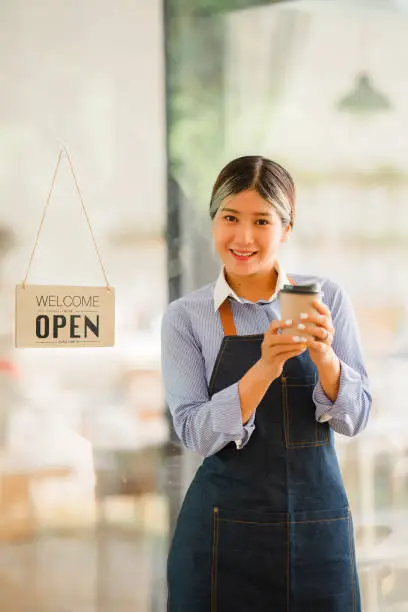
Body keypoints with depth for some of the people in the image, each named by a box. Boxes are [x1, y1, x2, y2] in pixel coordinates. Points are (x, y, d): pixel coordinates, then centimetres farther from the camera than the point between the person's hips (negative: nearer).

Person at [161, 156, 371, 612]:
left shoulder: (327, 298, 0)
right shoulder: (185, 317, -4)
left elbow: (354, 419, -4)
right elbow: (196, 433, -12)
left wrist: (324, 357, -23)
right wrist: (264, 369, -26)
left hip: (319, 523, 2)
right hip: (224, 532, -1)